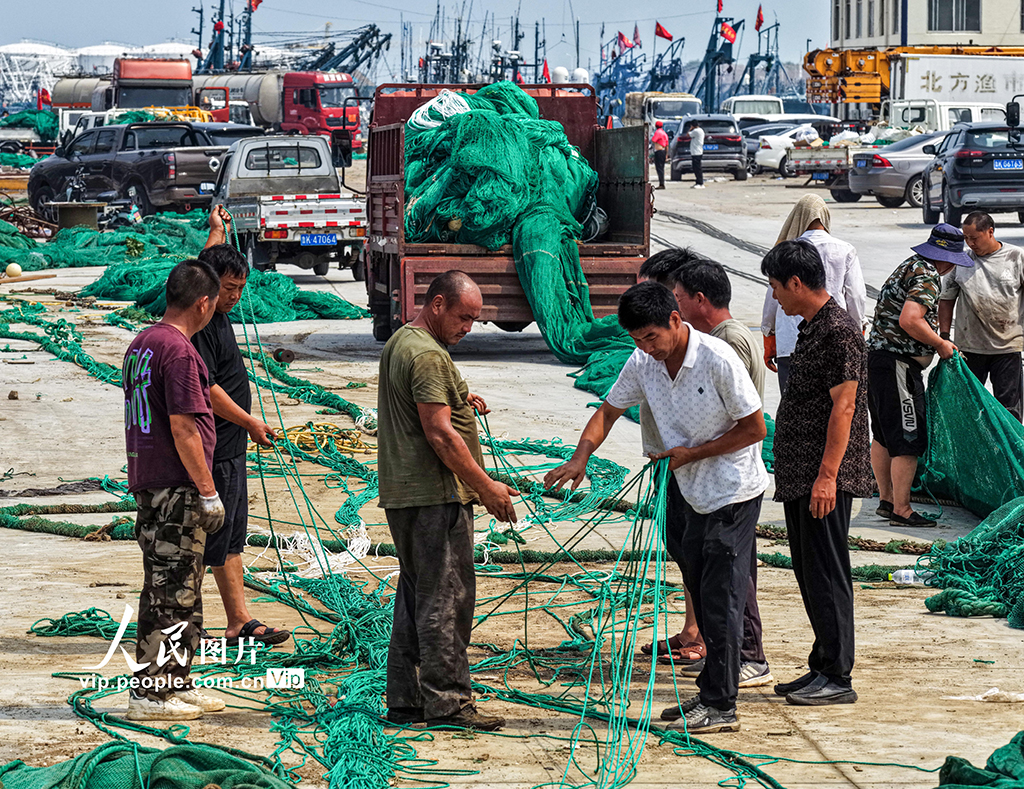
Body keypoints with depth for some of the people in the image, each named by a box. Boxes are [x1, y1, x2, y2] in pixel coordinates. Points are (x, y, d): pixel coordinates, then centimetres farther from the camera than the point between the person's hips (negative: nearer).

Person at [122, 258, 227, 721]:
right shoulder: (178, 350, -16)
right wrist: (208, 492, -15)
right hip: (176, 489, -10)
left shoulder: (141, 344, 14)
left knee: (179, 589, 17)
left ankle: (176, 682, 23)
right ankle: (150, 691, -2)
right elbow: (183, 428, -20)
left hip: (147, 483, 10)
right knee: (171, 590, -4)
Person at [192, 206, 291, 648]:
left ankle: (240, 622, 12)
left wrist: (219, 230, 47)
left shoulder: (216, 312, 12)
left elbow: (212, 263, 35)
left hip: (230, 450, 10)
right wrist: (252, 423, -14)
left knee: (231, 540, 10)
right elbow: (207, 390, -21)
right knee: (207, 540, -6)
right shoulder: (197, 325, -17)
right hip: (212, 453, -10)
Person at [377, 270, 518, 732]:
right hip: (435, 495, -10)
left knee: (415, 595, 13)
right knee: (445, 598, -7)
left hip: (402, 494, 10)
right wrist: (486, 486, -17)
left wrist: (455, 400, 16)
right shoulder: (429, 355, -16)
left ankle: (405, 700, 16)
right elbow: (440, 435, -21)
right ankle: (447, 702, -6)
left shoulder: (398, 343, 17)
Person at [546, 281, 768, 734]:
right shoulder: (643, 363, -3)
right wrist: (581, 457, -11)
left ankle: (720, 707, -2)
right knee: (701, 594, 13)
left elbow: (755, 429, -17)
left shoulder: (717, 360, -23)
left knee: (720, 597, -7)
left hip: (734, 492, -7)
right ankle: (713, 693, 23)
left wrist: (693, 453, -17)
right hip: (693, 493, 7)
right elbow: (609, 410, 7)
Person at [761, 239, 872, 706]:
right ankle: (823, 667, 21)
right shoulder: (811, 327, 16)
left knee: (826, 574, -7)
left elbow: (843, 407, -20)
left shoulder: (839, 331, -15)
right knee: (809, 574, 14)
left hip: (826, 478, -10)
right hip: (800, 475, 10)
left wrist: (827, 475, -23)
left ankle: (837, 677, -4)